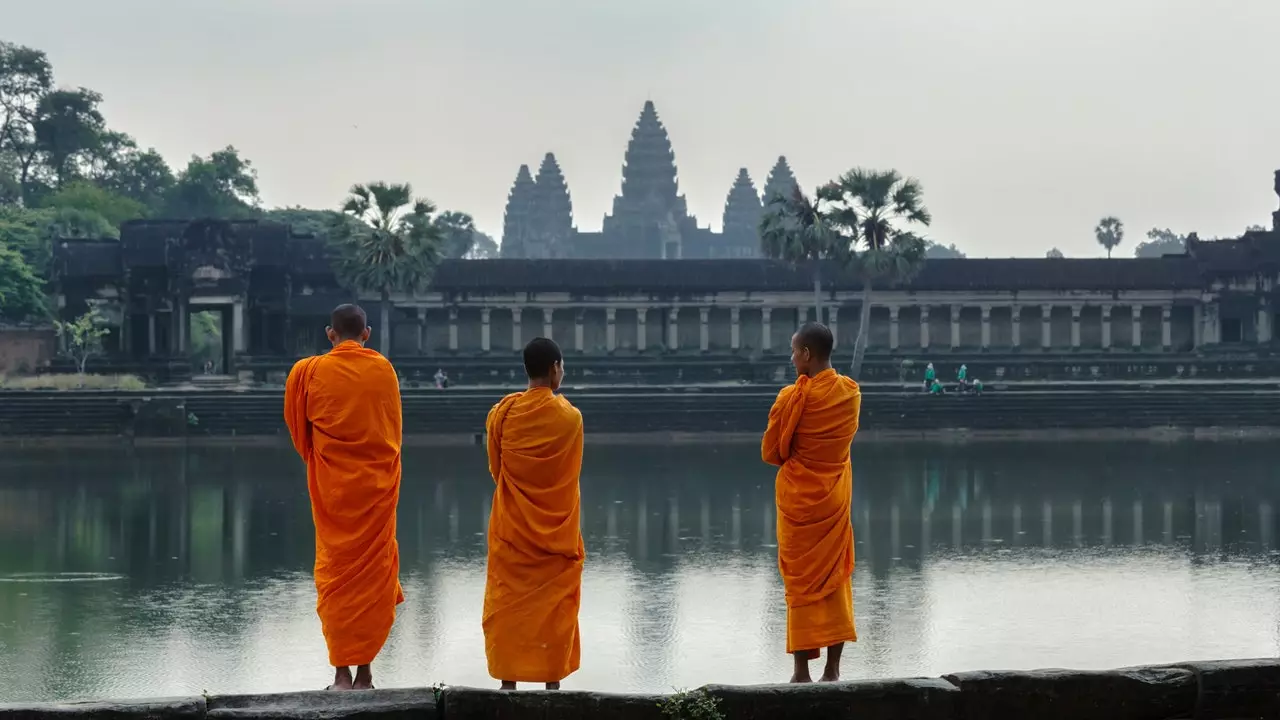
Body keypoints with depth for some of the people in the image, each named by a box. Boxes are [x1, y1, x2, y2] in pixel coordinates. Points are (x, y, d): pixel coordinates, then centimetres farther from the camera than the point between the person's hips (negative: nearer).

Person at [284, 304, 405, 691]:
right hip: (378, 483, 1)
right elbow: (394, 429, 9)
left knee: (336, 573, 6)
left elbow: (298, 429, 6)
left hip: (331, 484, 0)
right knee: (373, 571, 7)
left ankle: (342, 672, 3)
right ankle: (364, 671, 7)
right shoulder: (383, 370, -2)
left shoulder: (309, 372, -5)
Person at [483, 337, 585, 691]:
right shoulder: (570, 417, -9)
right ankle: (552, 681, 7)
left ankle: (508, 681, 6)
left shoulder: (502, 413, -7)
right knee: (555, 605, 6)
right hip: (557, 529, -1)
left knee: (508, 602, 7)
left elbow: (495, 469, 5)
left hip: (512, 528, 1)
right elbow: (572, 473, 5)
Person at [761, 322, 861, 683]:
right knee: (835, 578, 9)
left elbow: (770, 452, -7)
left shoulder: (793, 397, -16)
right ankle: (832, 669, 9)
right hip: (836, 495, 4)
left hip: (799, 498, -4)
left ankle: (802, 671, 2)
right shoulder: (851, 393, -2)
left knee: (801, 581, 2)